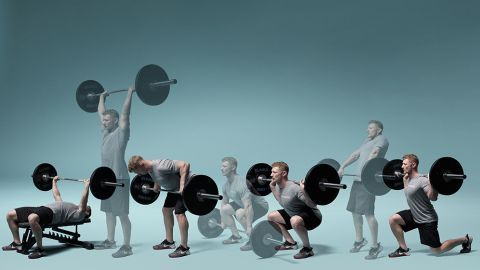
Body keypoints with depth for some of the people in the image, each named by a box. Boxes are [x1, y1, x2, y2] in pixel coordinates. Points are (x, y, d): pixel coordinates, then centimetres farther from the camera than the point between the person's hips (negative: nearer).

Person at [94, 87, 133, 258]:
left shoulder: (121, 132, -10)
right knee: (109, 212, 17)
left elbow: (125, 112, -17)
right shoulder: (106, 131, 11)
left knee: (122, 214, -5)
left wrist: (130, 93, -15)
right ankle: (110, 241, 29)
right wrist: (102, 96, 30)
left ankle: (127, 247, 0)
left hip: (119, 180, -9)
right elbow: (101, 112, 22)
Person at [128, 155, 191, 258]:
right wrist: (157, 184, 14)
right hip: (174, 187, 10)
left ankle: (184, 248, -10)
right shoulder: (149, 168, -3)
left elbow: (184, 165, -36)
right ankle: (169, 242, 25)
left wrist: (182, 185, -39)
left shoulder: (160, 166, -32)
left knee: (179, 213, -17)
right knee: (166, 210, 14)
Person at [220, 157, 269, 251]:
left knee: (239, 213, -34)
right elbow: (224, 202, 12)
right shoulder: (226, 185, -3)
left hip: (260, 206, -9)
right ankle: (236, 236, 15)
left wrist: (249, 227, -41)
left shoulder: (241, 184, -32)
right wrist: (223, 221, 16)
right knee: (223, 210, 3)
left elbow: (248, 207, -38)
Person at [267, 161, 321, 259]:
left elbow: (312, 204, -28)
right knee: (271, 216, 11)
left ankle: (308, 249, -17)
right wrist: (272, 187, 16)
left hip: (313, 217, -9)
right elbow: (282, 201, 20)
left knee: (295, 221, -41)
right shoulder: (278, 186, -2)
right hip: (294, 215, 10)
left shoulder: (294, 188, -28)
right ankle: (291, 243, 17)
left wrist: (304, 191, -41)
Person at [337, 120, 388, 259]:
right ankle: (359, 240, 31)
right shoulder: (367, 141, 25)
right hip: (358, 180, 9)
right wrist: (342, 167, 16)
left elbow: (374, 153, -20)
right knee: (354, 210, 14)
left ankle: (375, 246, -3)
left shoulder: (382, 140, -3)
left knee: (368, 213, -13)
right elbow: (355, 155, 26)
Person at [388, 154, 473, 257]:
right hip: (414, 215, 8)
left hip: (427, 219, -8)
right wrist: (405, 179, 23)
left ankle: (465, 239, 19)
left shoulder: (422, 180, -21)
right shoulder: (410, 179, 5)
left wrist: (431, 181, -36)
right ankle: (403, 249, 4)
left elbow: (433, 197, -30)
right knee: (393, 220, -7)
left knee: (437, 251, -4)